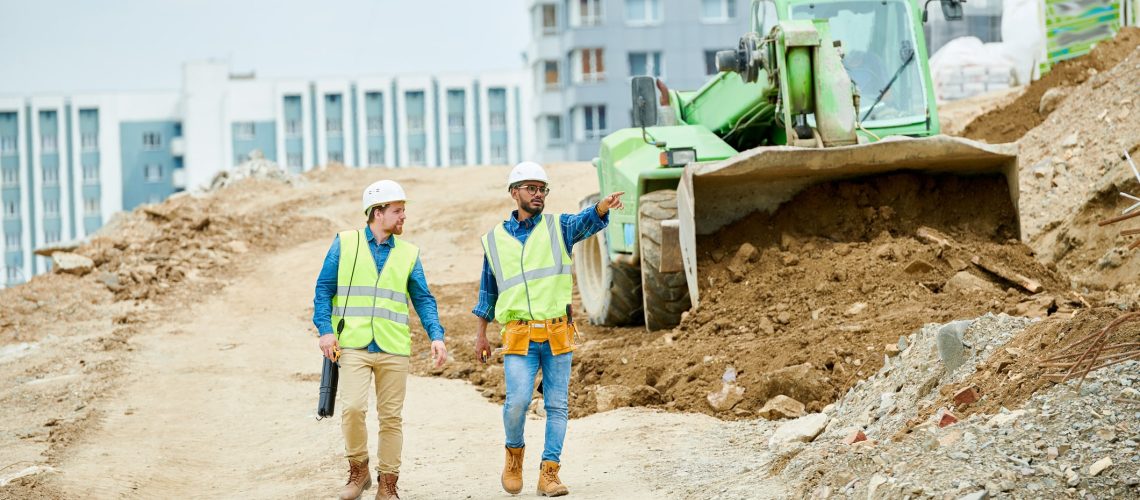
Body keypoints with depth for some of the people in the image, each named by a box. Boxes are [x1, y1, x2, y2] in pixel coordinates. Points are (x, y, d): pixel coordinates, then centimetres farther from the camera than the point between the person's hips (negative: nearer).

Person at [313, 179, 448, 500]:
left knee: (391, 417, 3)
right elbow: (324, 289, 6)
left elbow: (423, 299, 10)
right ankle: (358, 471, 4)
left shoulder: (408, 254, 11)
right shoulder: (344, 244, 6)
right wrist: (325, 329, -6)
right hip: (353, 346, -2)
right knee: (352, 407, -17)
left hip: (394, 350, 2)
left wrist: (436, 336, -4)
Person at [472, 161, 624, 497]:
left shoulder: (558, 228, 7)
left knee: (557, 405, -1)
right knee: (518, 400, -16)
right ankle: (514, 452, 11)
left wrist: (605, 205, -37)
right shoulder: (495, 239, 10)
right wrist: (481, 334, 15)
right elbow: (487, 290, 17)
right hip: (519, 337, -1)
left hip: (558, 335, 1)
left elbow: (589, 221, -15)